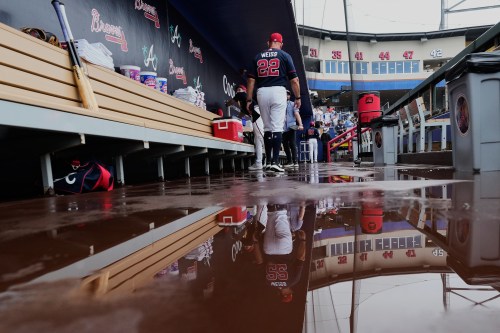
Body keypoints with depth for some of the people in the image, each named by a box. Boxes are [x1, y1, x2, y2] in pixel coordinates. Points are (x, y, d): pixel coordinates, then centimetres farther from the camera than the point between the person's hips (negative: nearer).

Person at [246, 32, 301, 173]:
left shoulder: (258, 57, 15)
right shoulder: (284, 56, 7)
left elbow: (251, 80, 8)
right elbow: (294, 79, 2)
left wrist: (249, 100, 9)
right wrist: (298, 97, 9)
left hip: (262, 92, 3)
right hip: (278, 91, -3)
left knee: (267, 127, 11)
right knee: (277, 127, -5)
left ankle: (268, 161, 14)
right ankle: (275, 161, -12)